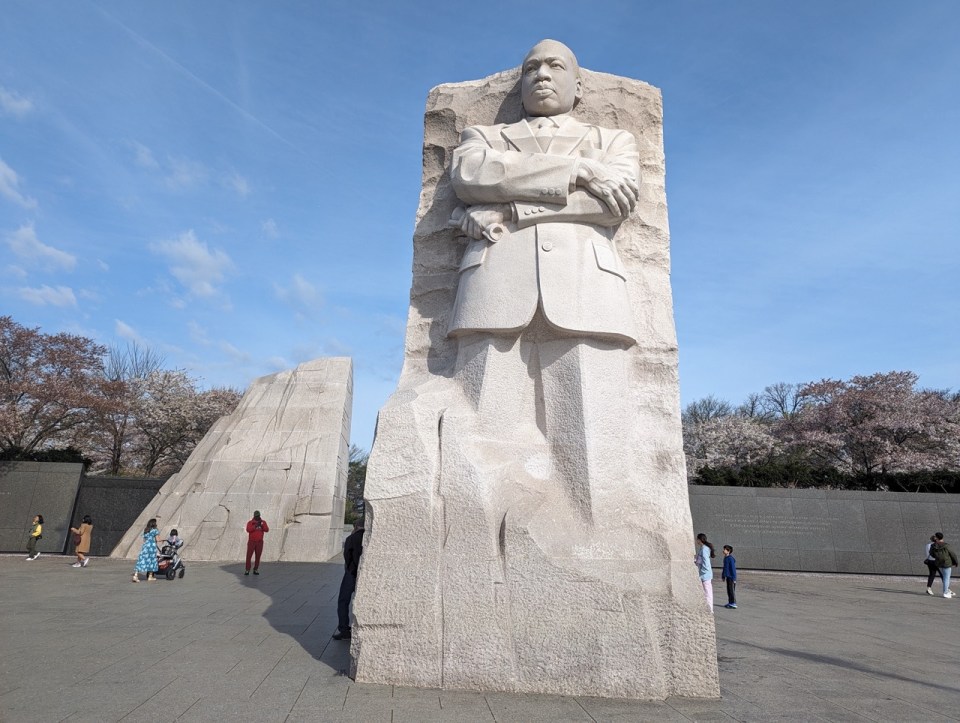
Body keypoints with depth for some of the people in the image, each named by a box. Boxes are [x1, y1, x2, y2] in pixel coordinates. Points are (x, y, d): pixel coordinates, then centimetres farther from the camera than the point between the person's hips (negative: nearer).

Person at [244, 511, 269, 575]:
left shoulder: (263, 522, 0)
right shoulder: (250, 523, -6)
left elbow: (267, 530, -14)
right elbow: (248, 530, -25)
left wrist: (261, 525, -30)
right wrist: (255, 526, -36)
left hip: (259, 542, 2)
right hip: (251, 542, -2)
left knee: (258, 556, 3)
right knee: (249, 556, -6)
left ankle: (255, 570, 13)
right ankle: (247, 570, 1)